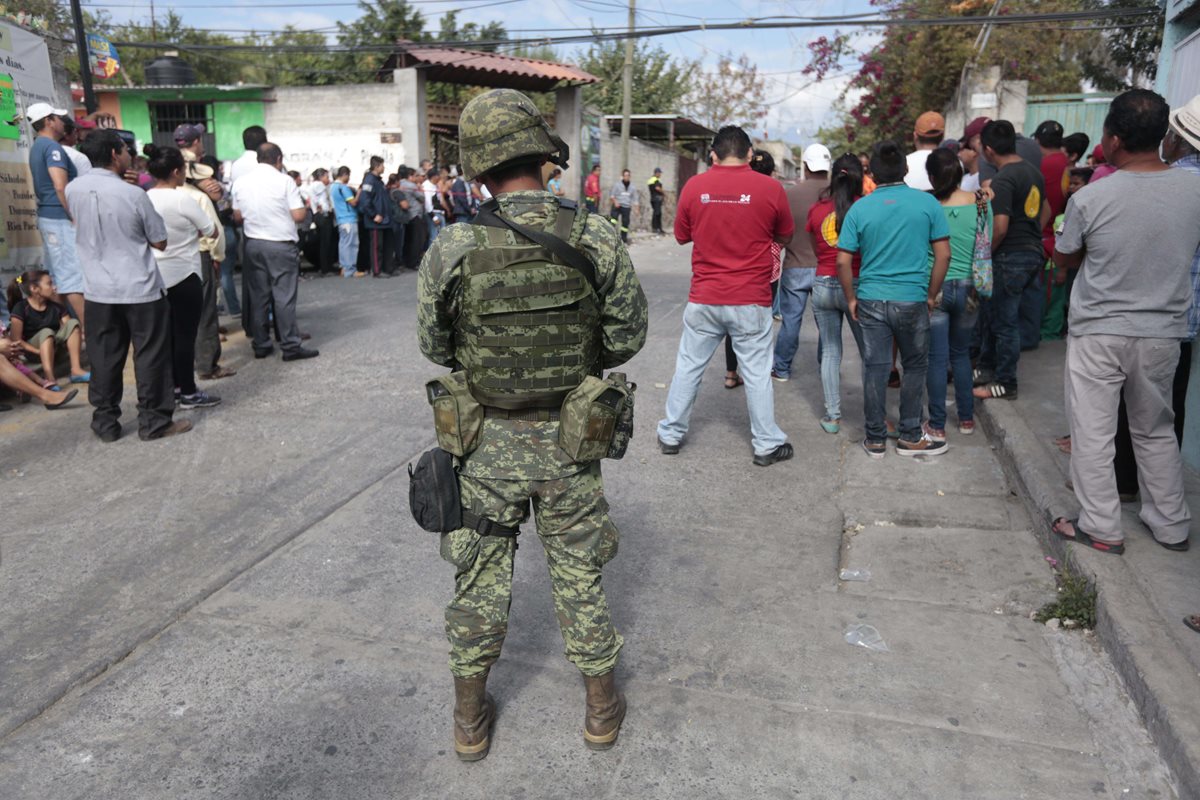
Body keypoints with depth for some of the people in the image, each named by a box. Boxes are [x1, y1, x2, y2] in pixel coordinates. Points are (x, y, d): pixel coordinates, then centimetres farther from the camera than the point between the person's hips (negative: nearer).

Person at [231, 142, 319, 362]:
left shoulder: (240, 182, 6)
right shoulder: (284, 180, -10)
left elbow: (238, 216, 11)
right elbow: (298, 215, -13)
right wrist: (306, 206, 8)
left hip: (253, 244, 5)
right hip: (281, 245, -5)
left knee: (258, 295, 9)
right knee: (284, 296, -3)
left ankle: (260, 345, 13)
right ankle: (290, 347, -2)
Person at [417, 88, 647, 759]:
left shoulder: (451, 249, -14)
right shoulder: (597, 239, -13)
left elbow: (433, 345, -1)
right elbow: (628, 336, -4)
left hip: (486, 444, 0)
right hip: (568, 444, 1)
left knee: (481, 577, 17)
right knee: (580, 574, 18)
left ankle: (472, 718, 34)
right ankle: (602, 708, 35)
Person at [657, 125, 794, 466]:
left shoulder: (694, 186, -3)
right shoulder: (770, 188, -6)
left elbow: (681, 236, 10)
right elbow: (785, 237, 8)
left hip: (703, 300, 2)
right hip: (751, 301, -1)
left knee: (688, 367, 13)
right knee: (757, 373, 8)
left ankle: (671, 434, 24)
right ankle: (767, 444, 17)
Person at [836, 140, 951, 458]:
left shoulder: (860, 208, -2)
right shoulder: (927, 203, -3)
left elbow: (843, 261, -4)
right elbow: (943, 255, -3)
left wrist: (851, 298, 7)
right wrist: (931, 295, 7)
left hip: (871, 301, 1)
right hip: (912, 301, -1)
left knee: (875, 369, 8)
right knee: (915, 368, 14)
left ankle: (876, 440, 17)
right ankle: (910, 437, 21)